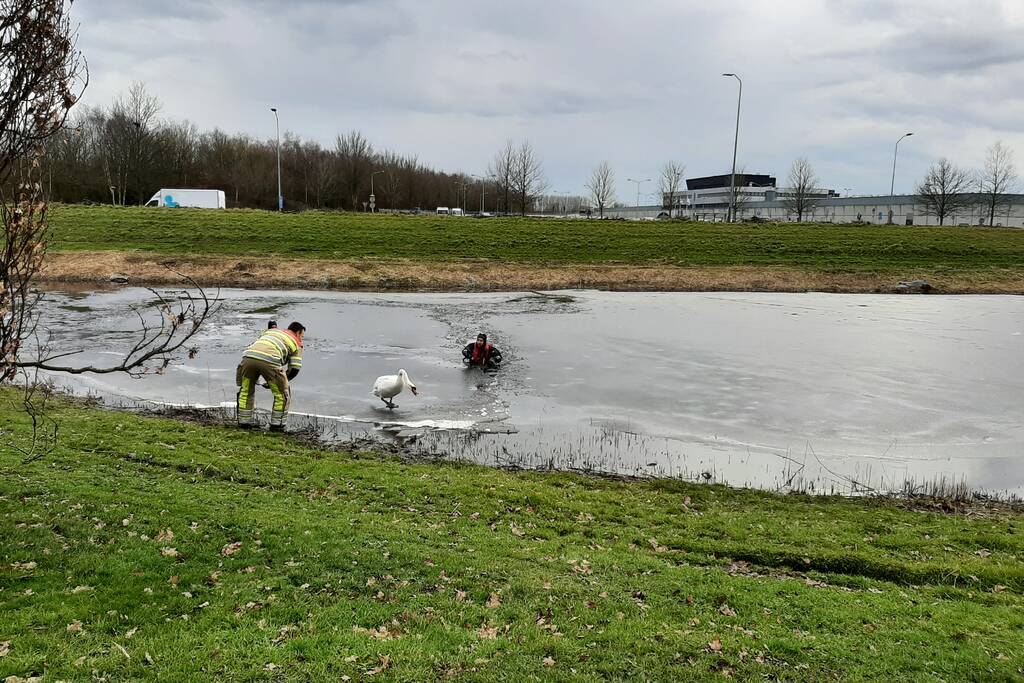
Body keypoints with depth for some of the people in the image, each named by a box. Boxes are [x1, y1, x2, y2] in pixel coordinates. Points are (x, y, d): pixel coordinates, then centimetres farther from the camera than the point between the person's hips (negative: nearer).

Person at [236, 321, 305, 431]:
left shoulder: (270, 330, 37)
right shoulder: (296, 343, 23)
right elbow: (295, 369, 15)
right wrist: (281, 381, 28)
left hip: (248, 356, 5)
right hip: (269, 361, -4)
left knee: (246, 391, 26)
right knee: (282, 394, 16)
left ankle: (244, 422, 30)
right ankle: (276, 424, 18)